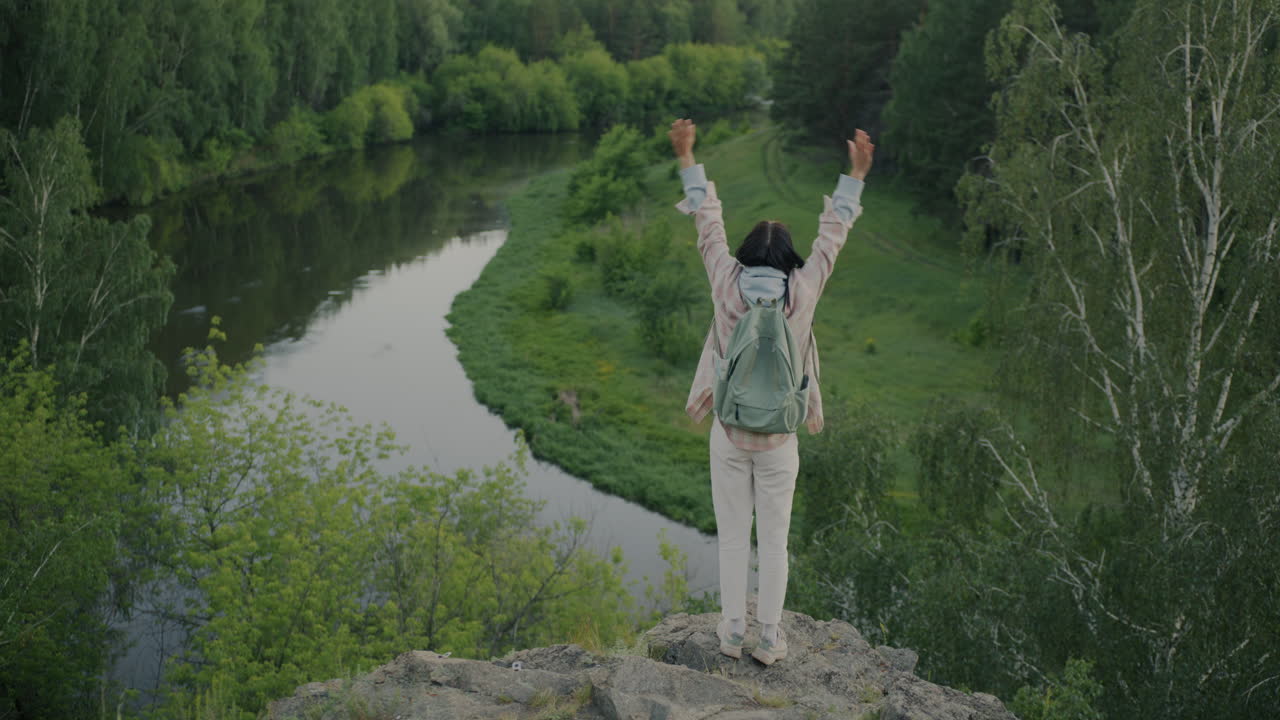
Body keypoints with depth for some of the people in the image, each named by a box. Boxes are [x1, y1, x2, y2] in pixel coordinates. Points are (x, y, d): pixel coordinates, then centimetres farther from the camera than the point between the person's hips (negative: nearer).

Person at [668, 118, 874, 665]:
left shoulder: (727, 287, -10)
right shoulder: (802, 294, -10)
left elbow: (708, 226, -3)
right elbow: (831, 236, -2)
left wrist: (686, 159, 4)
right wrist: (856, 175, 3)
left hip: (729, 435, 0)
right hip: (779, 440, 0)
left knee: (732, 538, 11)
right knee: (774, 543, 10)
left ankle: (732, 633, 18)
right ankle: (769, 639, 16)